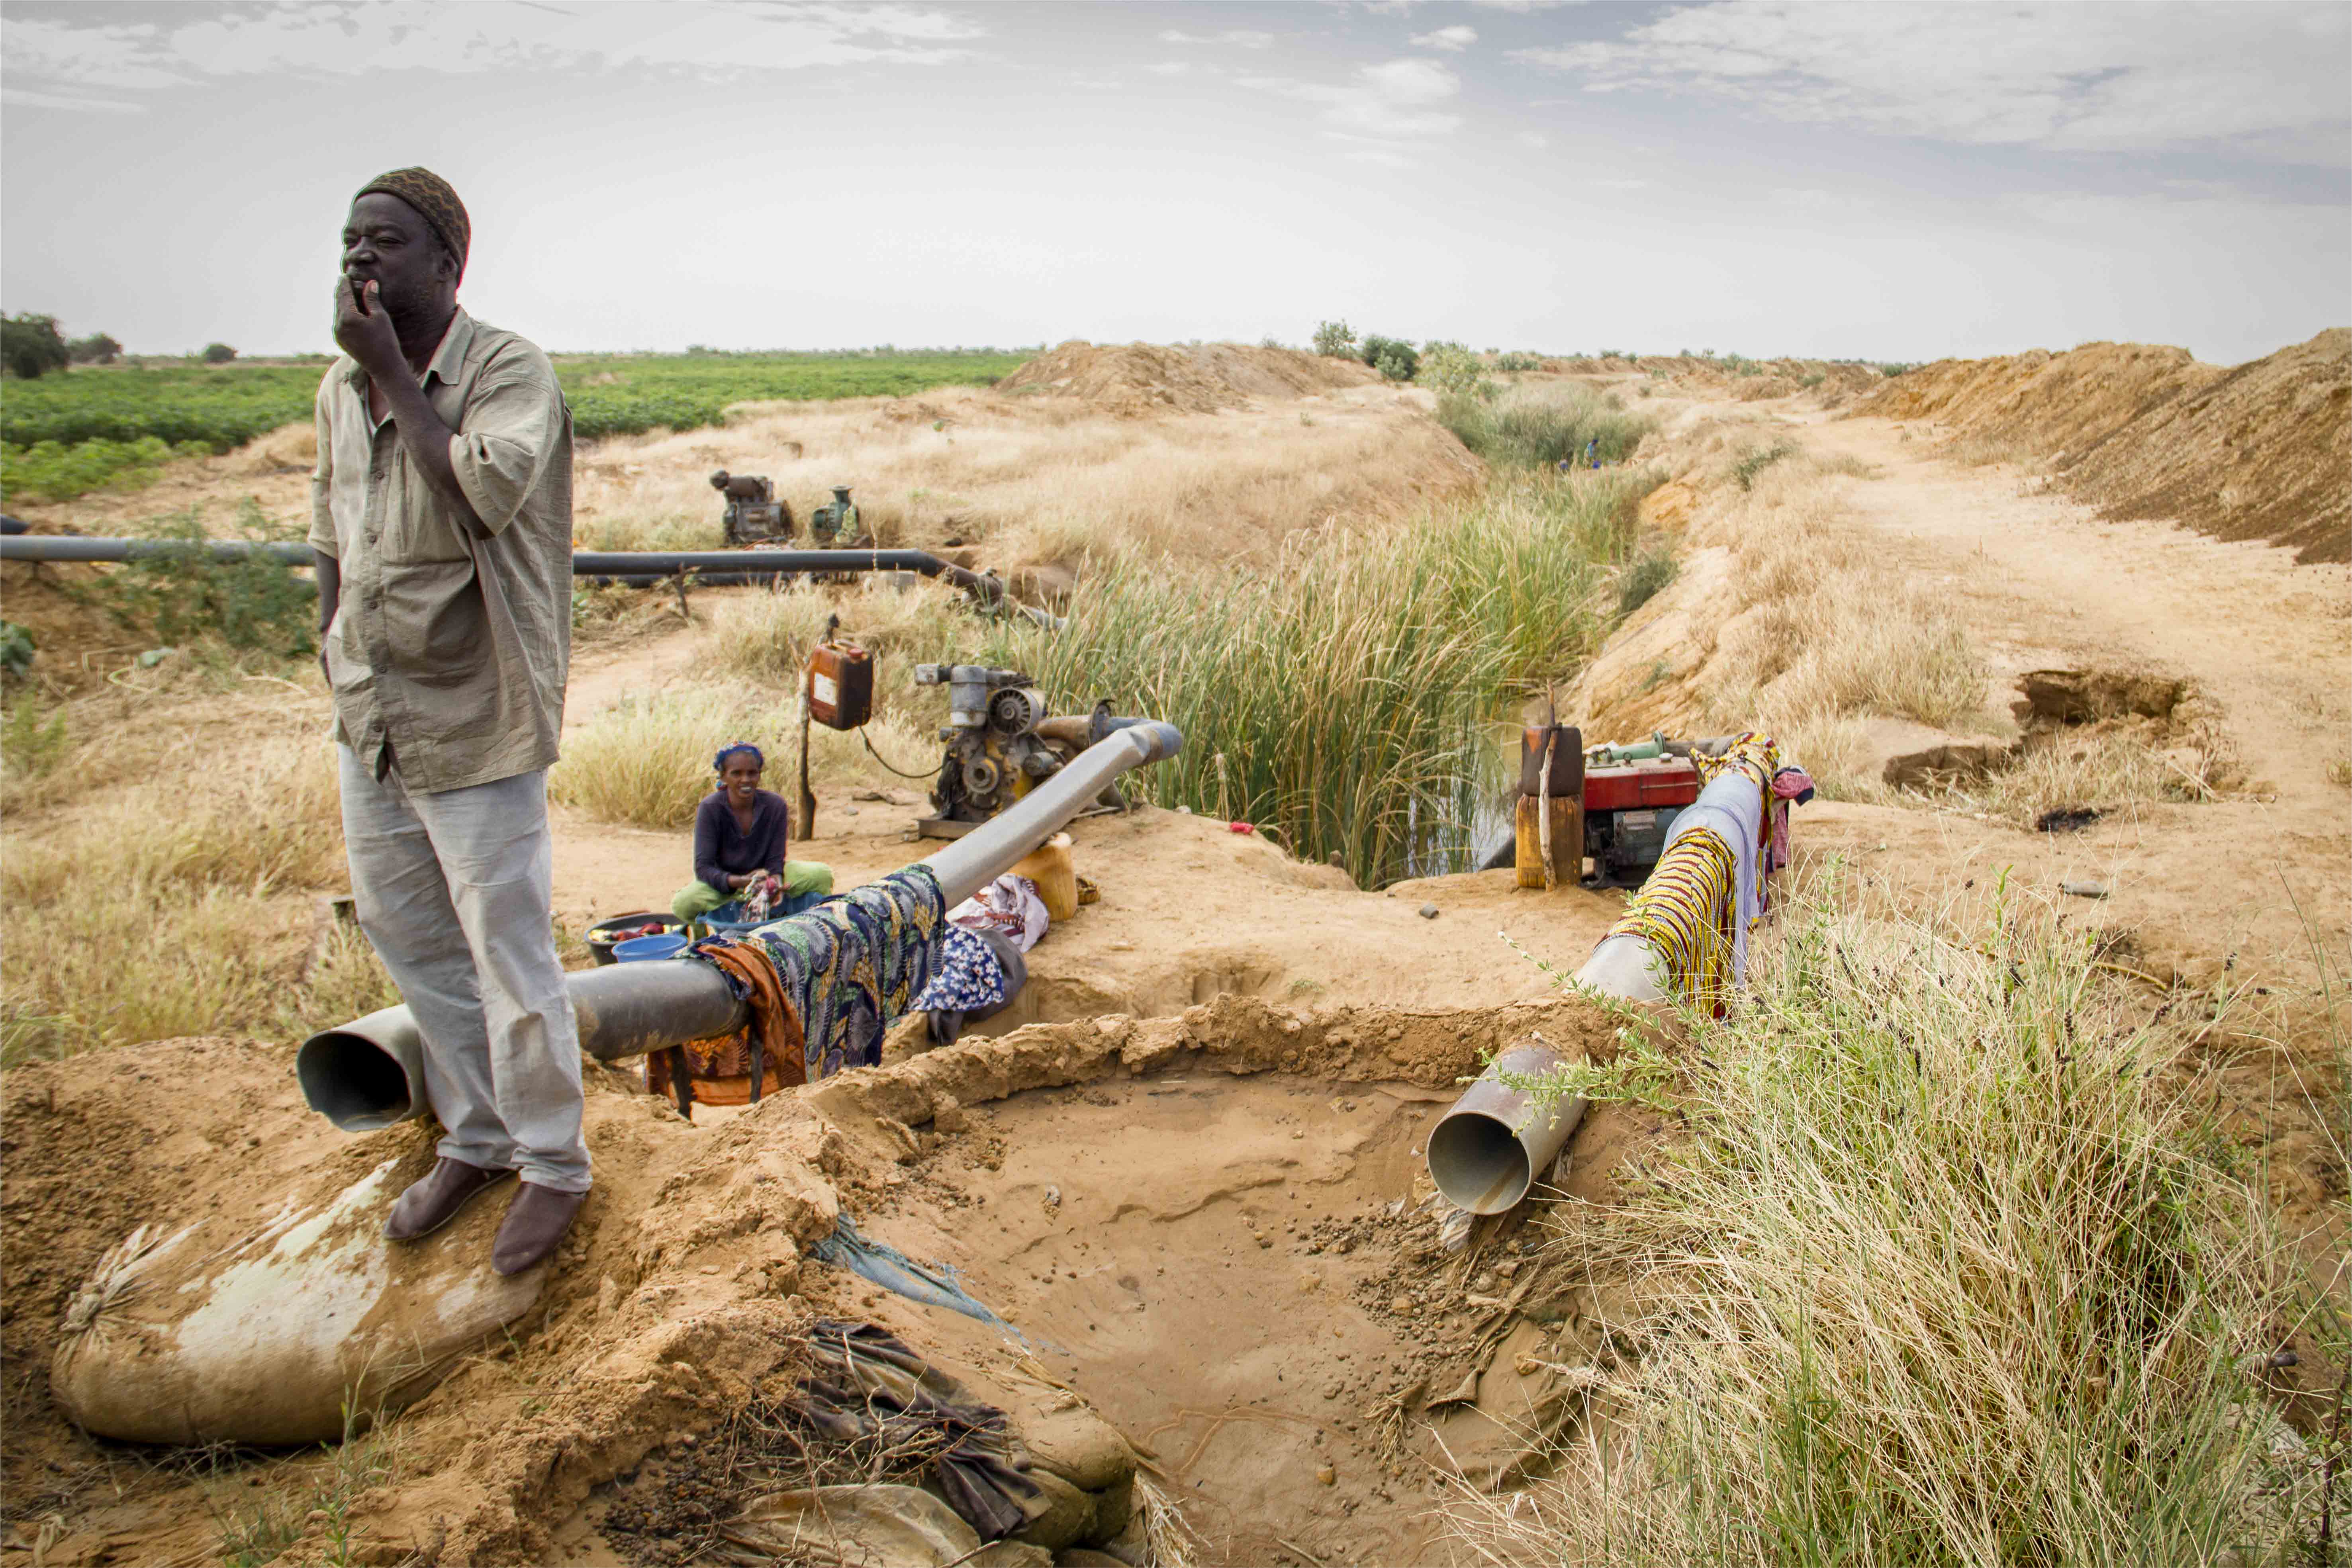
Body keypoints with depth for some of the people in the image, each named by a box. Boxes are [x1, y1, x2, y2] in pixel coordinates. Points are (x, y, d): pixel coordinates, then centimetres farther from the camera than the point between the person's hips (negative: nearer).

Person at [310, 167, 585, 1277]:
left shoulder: (509, 371, -13)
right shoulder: (340, 387, 9)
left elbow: (483, 494, -31)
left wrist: (394, 368, -22)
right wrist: (334, 638, 13)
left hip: (472, 730, -8)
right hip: (369, 723, 8)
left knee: (510, 958, 1)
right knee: (406, 937, 18)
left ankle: (553, 1165, 21)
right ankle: (474, 1142, 37)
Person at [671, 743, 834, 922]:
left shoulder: (775, 805, -14)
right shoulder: (710, 808, -19)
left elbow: (774, 860, -12)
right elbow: (703, 867, -24)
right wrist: (740, 881, -43)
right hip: (723, 882, -2)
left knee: (822, 875, -19)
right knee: (683, 904, -35)